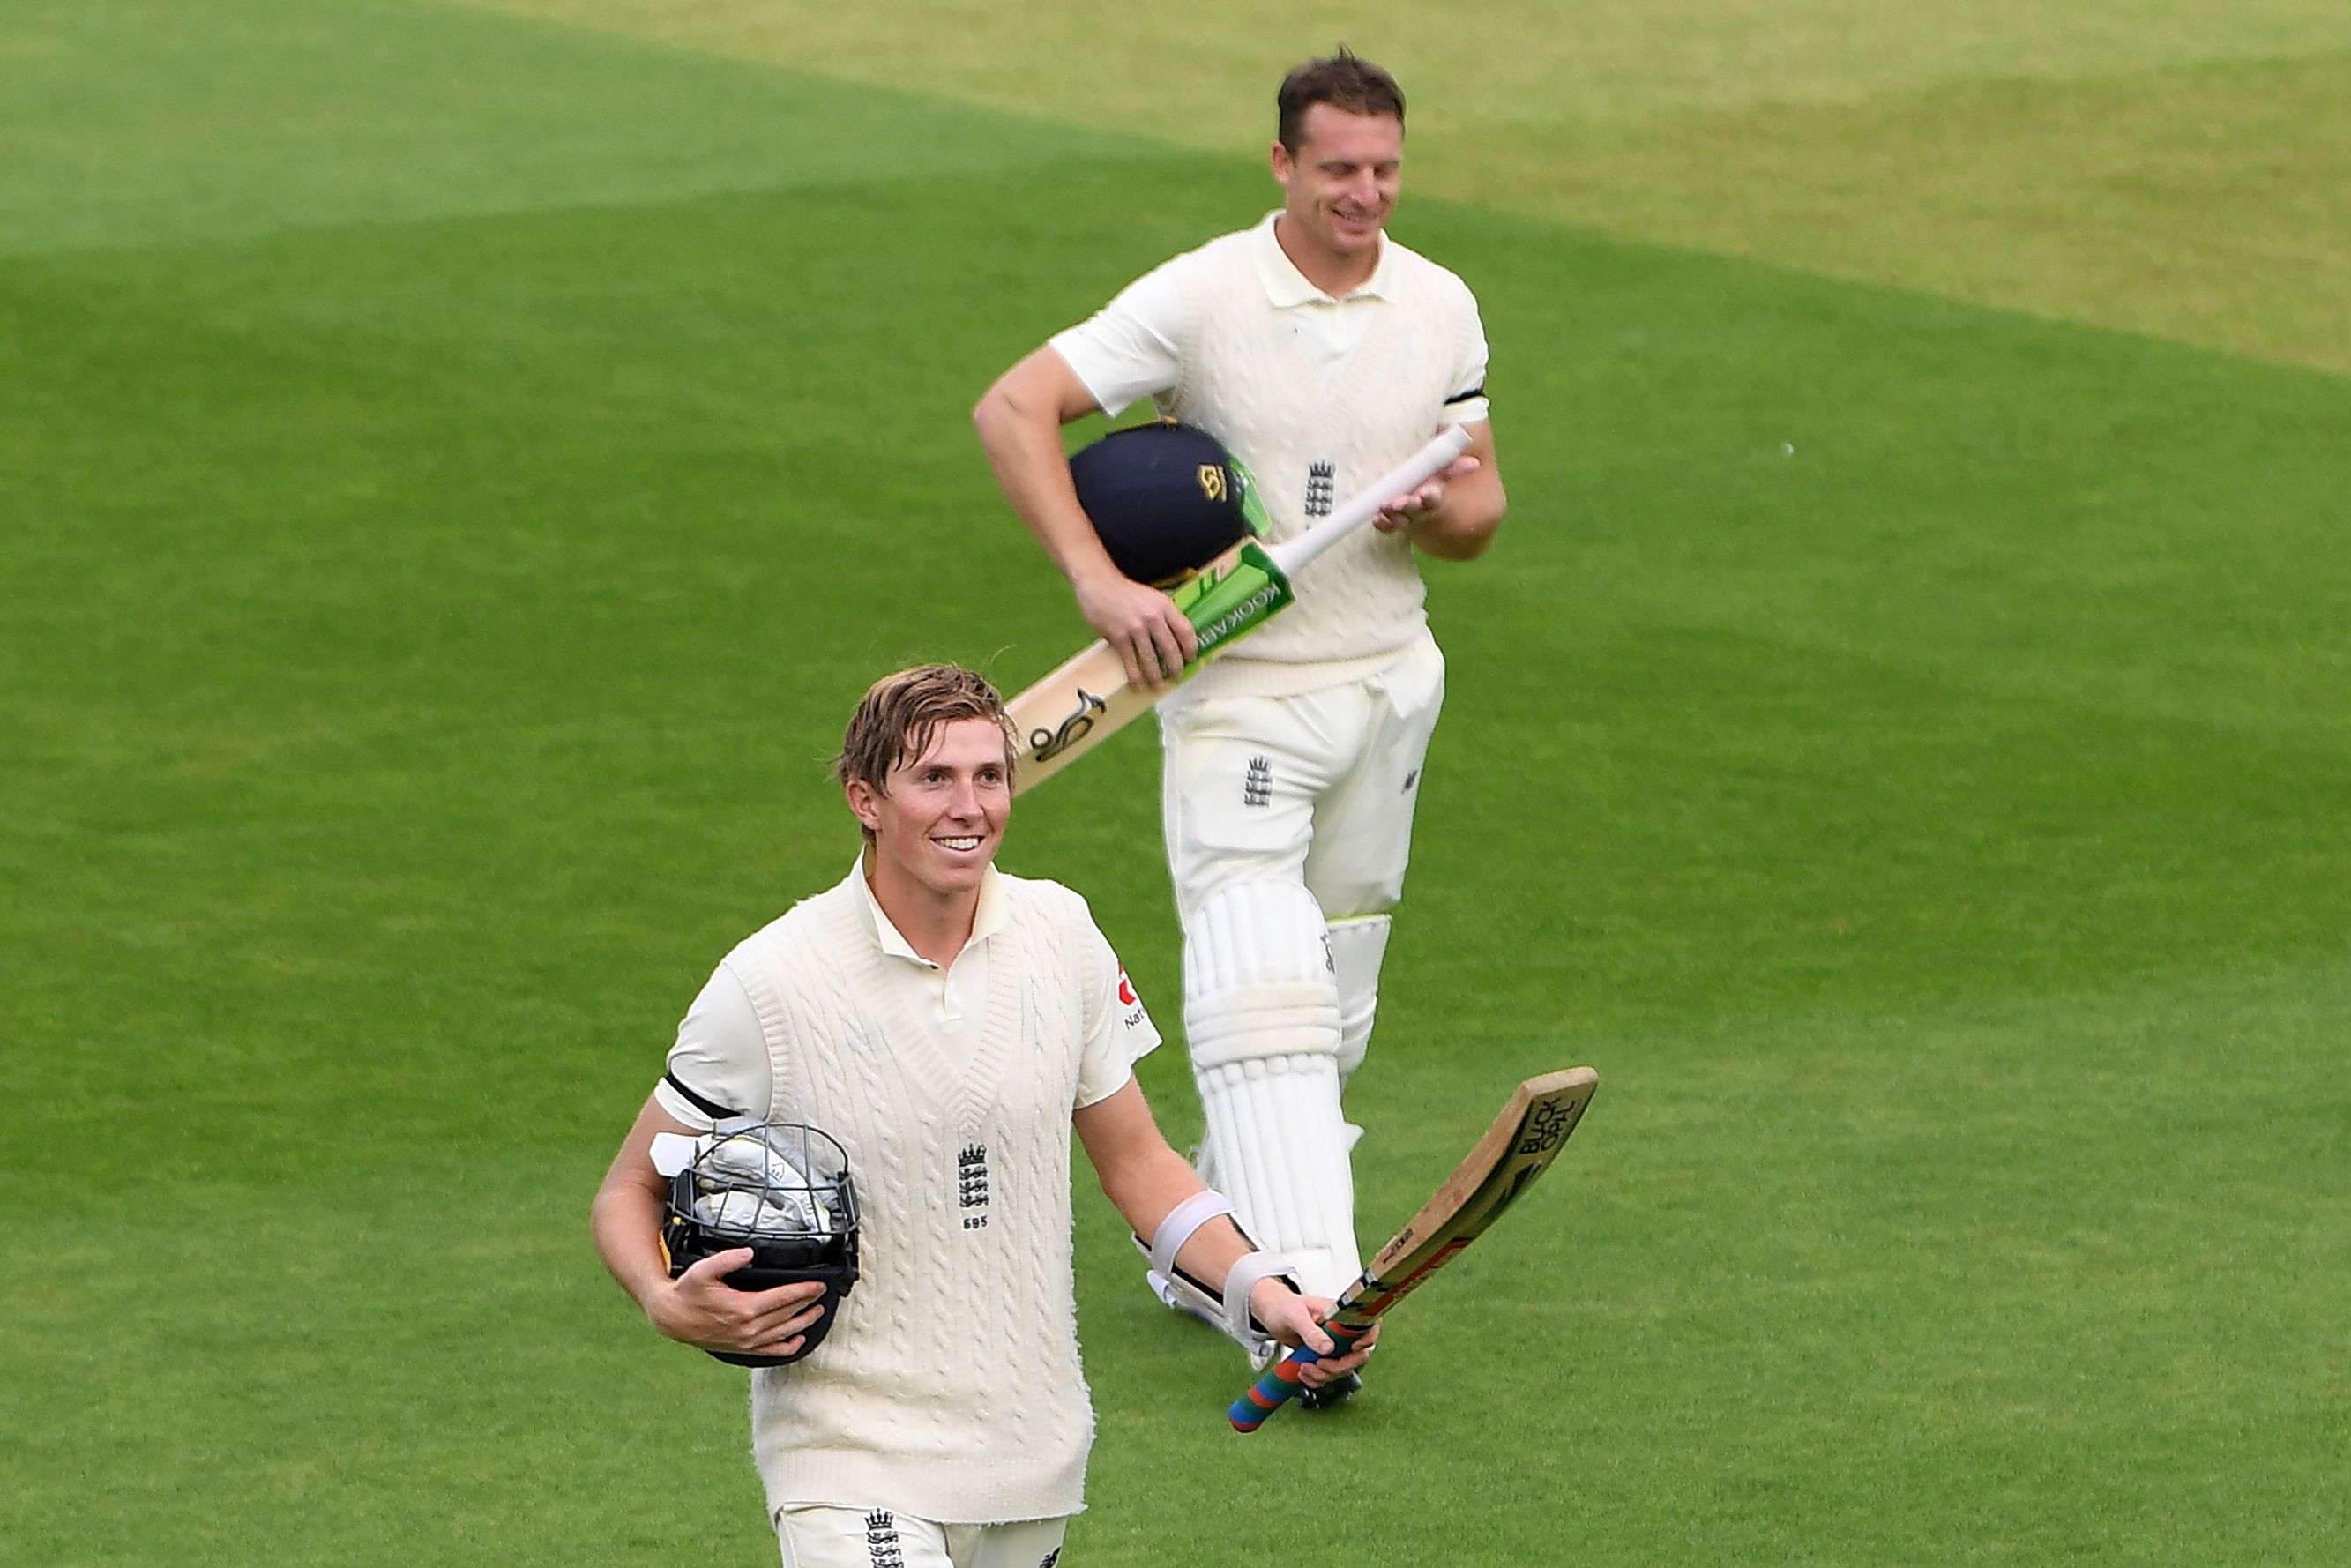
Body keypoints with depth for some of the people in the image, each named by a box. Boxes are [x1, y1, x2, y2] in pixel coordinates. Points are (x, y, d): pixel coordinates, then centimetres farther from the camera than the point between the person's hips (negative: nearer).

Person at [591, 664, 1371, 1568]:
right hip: (850, 1460, -5)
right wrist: (668, 1304, -21)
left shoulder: (1058, 935, 3)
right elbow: (631, 1188, 0)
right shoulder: (769, 984, -10)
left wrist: (1256, 1287, -2)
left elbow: (1134, 1157, 13)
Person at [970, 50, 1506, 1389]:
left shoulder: (1442, 308, 4)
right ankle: (1302, 1295, -28)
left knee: (1335, 1000, 11)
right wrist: (1098, 582, -25)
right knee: (1261, 990, -18)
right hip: (1237, 688, -6)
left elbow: (1482, 507, 12)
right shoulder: (1203, 296, -12)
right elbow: (1014, 407, -15)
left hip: (1389, 680, 6)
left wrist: (1442, 514, -14)